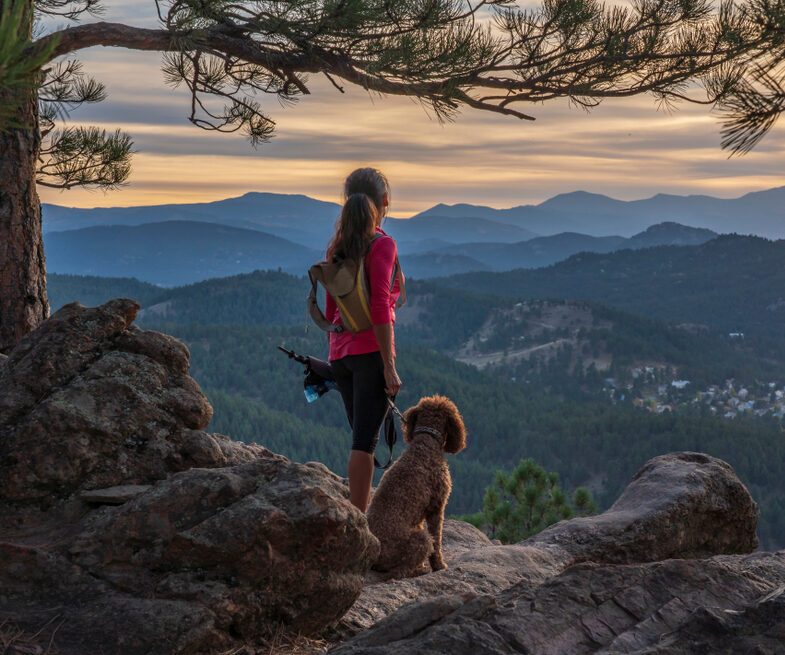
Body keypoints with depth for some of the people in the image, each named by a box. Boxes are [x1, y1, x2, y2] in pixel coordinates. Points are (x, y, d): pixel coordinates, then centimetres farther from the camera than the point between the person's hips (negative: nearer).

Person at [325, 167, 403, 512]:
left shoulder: (338, 245, 12)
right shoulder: (382, 244, -9)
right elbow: (380, 308, -16)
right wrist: (389, 366, -15)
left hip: (341, 352, 7)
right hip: (371, 350, -7)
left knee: (364, 436, 16)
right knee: (365, 441, -6)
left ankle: (364, 516, 20)